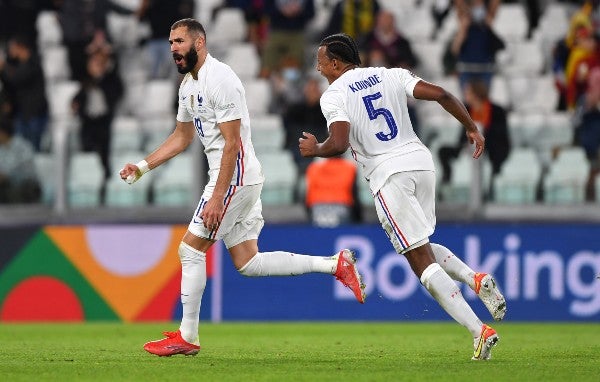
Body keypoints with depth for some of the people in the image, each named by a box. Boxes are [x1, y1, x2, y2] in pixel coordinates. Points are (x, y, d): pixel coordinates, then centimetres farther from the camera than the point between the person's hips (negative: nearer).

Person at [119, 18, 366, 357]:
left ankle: (187, 338, 2)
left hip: (235, 177, -10)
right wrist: (143, 166, 16)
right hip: (237, 179, 10)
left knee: (191, 250, -5)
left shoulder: (219, 79, -16)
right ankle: (335, 265, 10)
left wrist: (217, 197, -24)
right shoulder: (189, 84, 15)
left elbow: (232, 143, -20)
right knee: (248, 264, 8)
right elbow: (182, 137, 27)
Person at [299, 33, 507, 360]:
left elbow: (340, 144, -16)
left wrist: (314, 149, 5)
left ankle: (478, 331, -15)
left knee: (422, 261, -4)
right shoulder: (390, 76, 13)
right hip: (420, 160, 6)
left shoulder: (333, 95, -2)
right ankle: (477, 279, 0)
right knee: (421, 246, 25)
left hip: (388, 175, -6)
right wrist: (472, 127, 14)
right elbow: (440, 94, 4)